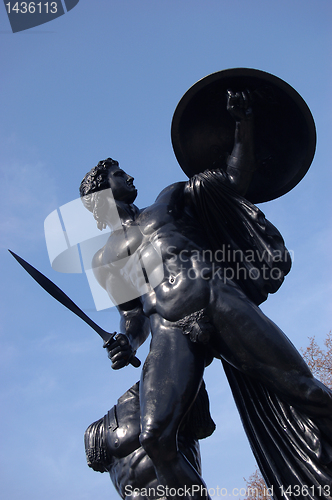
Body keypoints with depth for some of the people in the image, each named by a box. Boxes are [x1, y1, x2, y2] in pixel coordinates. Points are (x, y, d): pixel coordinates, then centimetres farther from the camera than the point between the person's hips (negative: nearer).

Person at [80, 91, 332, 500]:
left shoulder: (169, 200, 27)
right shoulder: (105, 259, 26)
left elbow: (237, 178, 26)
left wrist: (244, 122, 15)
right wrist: (127, 342, 2)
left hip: (223, 301, 1)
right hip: (171, 329, 0)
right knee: (155, 436, -22)